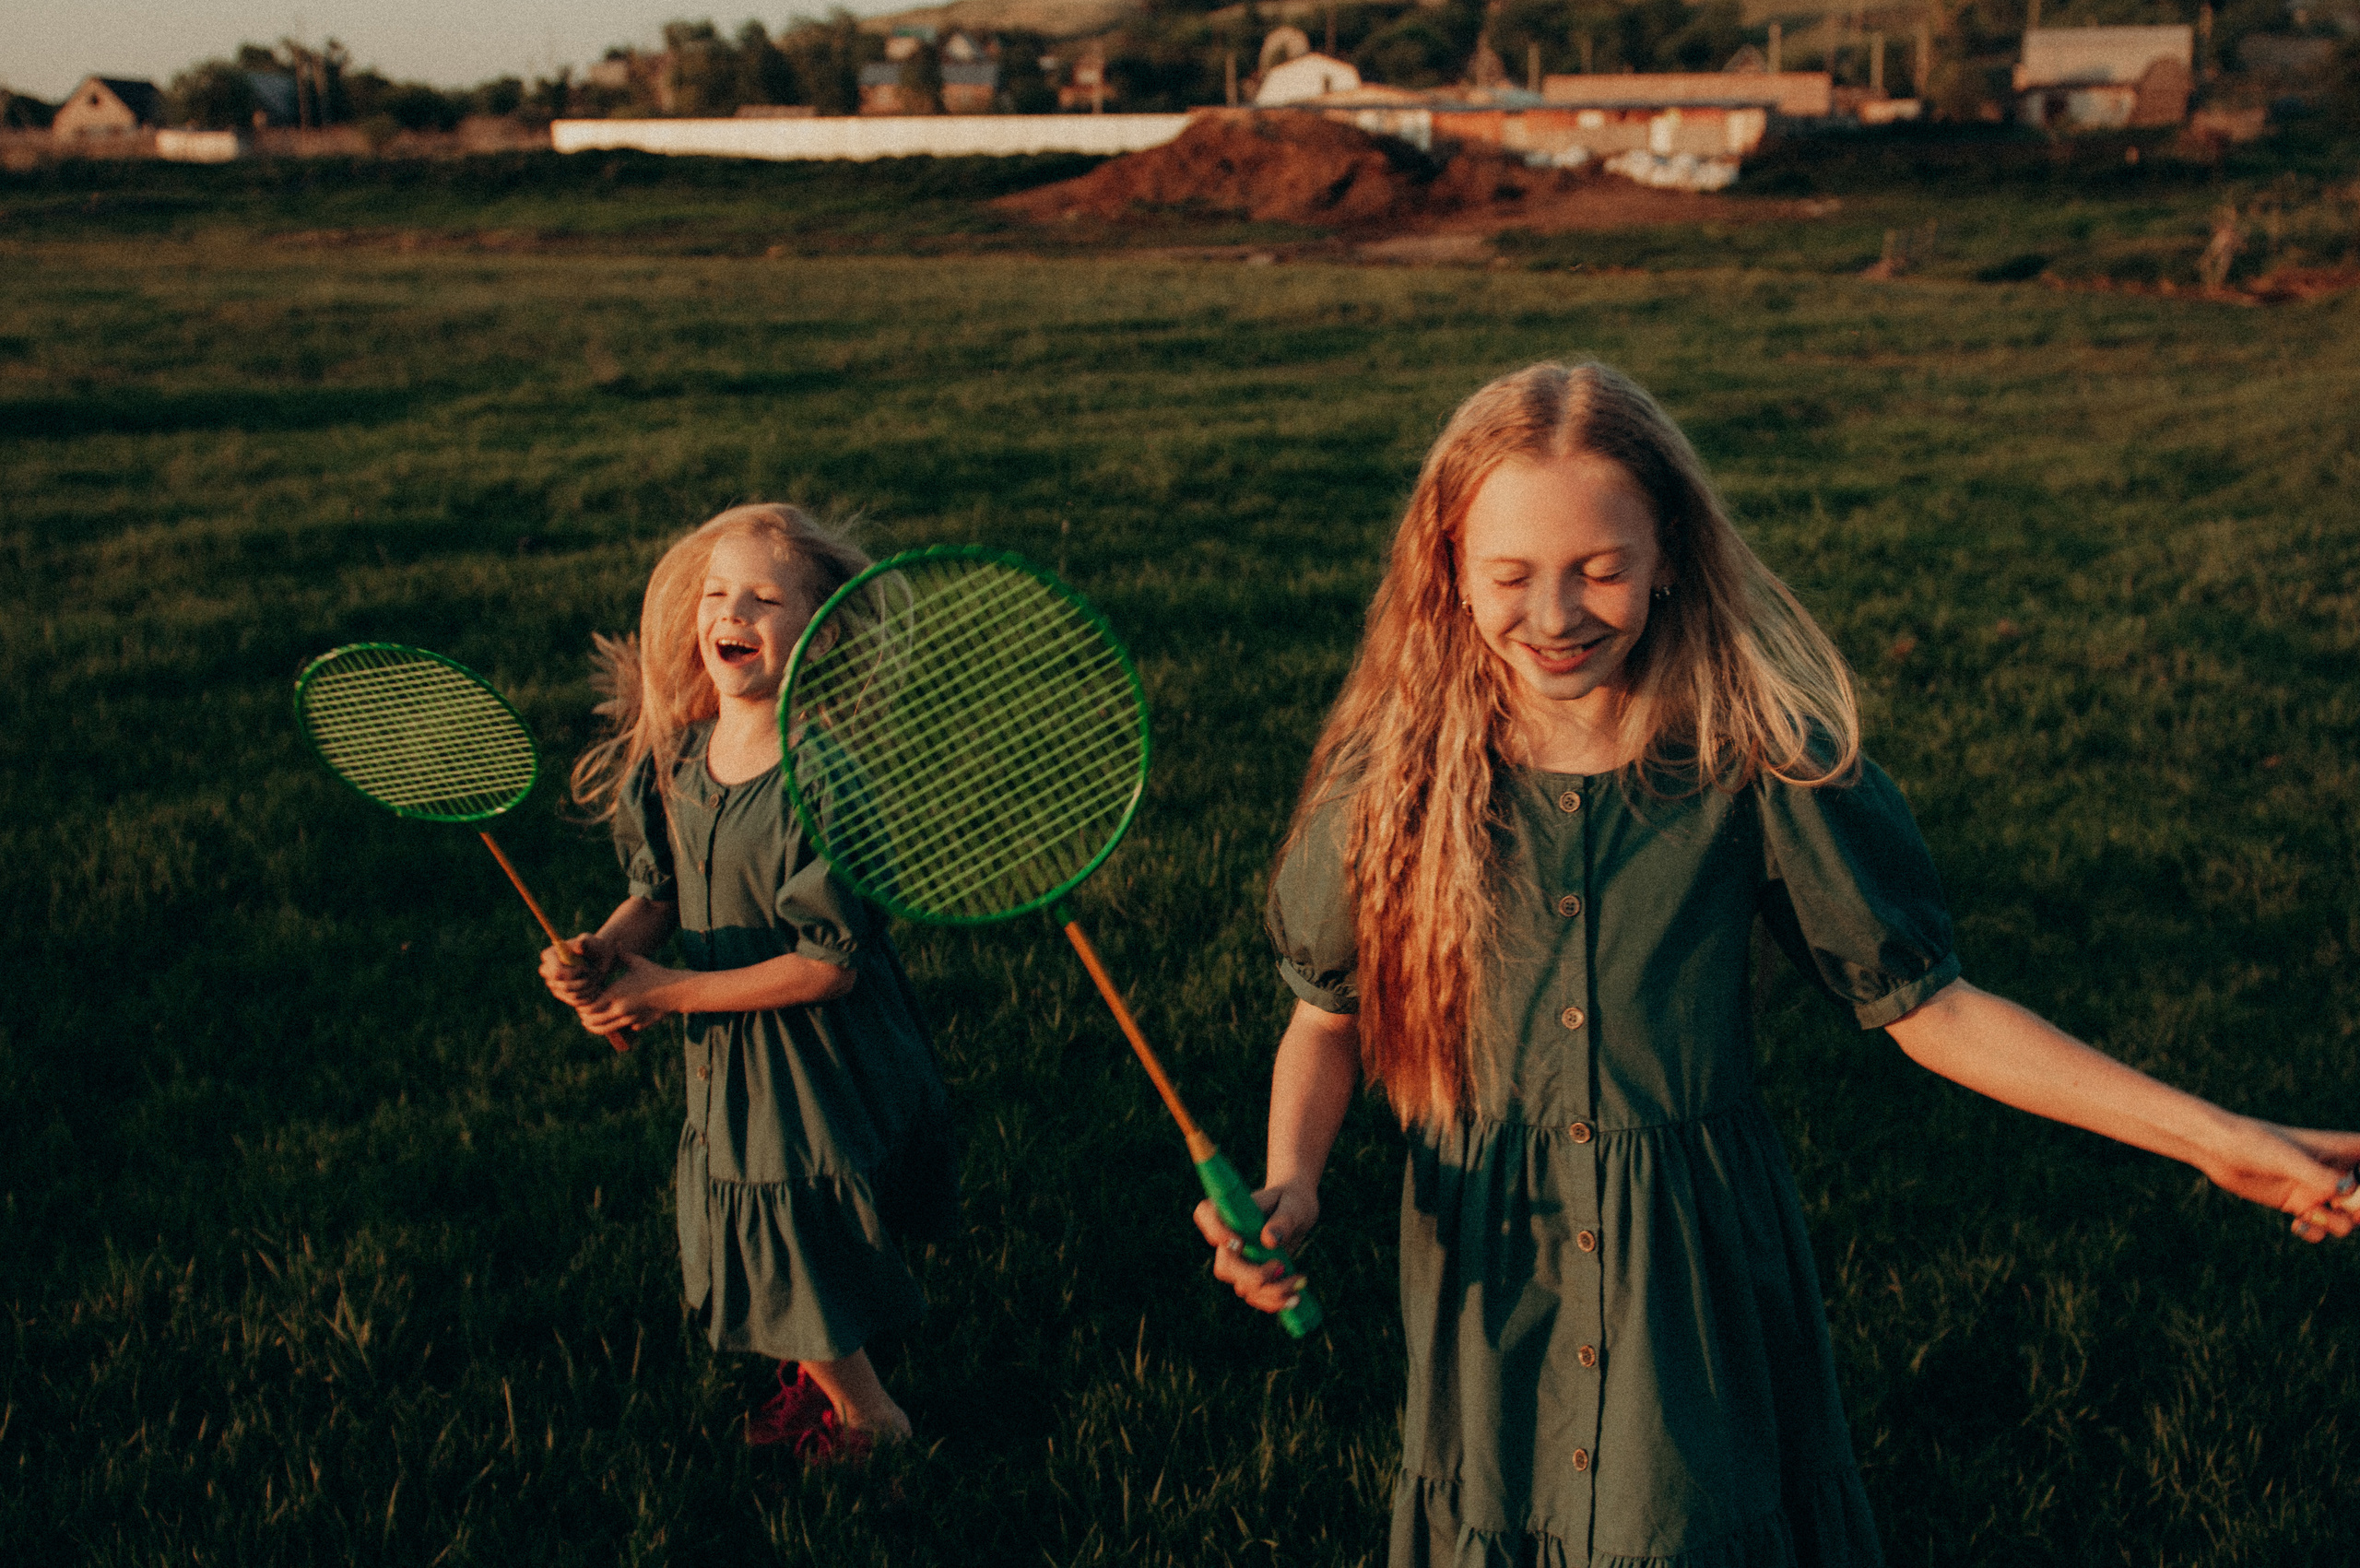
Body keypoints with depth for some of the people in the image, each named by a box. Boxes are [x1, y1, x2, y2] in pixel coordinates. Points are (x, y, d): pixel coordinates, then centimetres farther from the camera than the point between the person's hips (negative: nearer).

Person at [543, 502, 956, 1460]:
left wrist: (669, 993, -21)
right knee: (760, 1254, 24)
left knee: (805, 1269, 8)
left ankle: (870, 1418, 36)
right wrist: (603, 951, -12)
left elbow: (832, 962, -25)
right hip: (725, 1062, 7)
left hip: (820, 1074, -7)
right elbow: (659, 891, 10)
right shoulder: (672, 758, -4)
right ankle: (815, 1382, 51)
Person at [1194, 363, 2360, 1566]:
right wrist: (1289, 1183, -17)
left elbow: (1917, 1001, -6)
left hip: (1696, 1275, -1)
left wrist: (2217, 1137, -10)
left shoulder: (1756, 755, -15)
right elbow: (1329, 1011, 2)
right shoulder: (1398, 765, -12)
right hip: (1483, 1272, 1)